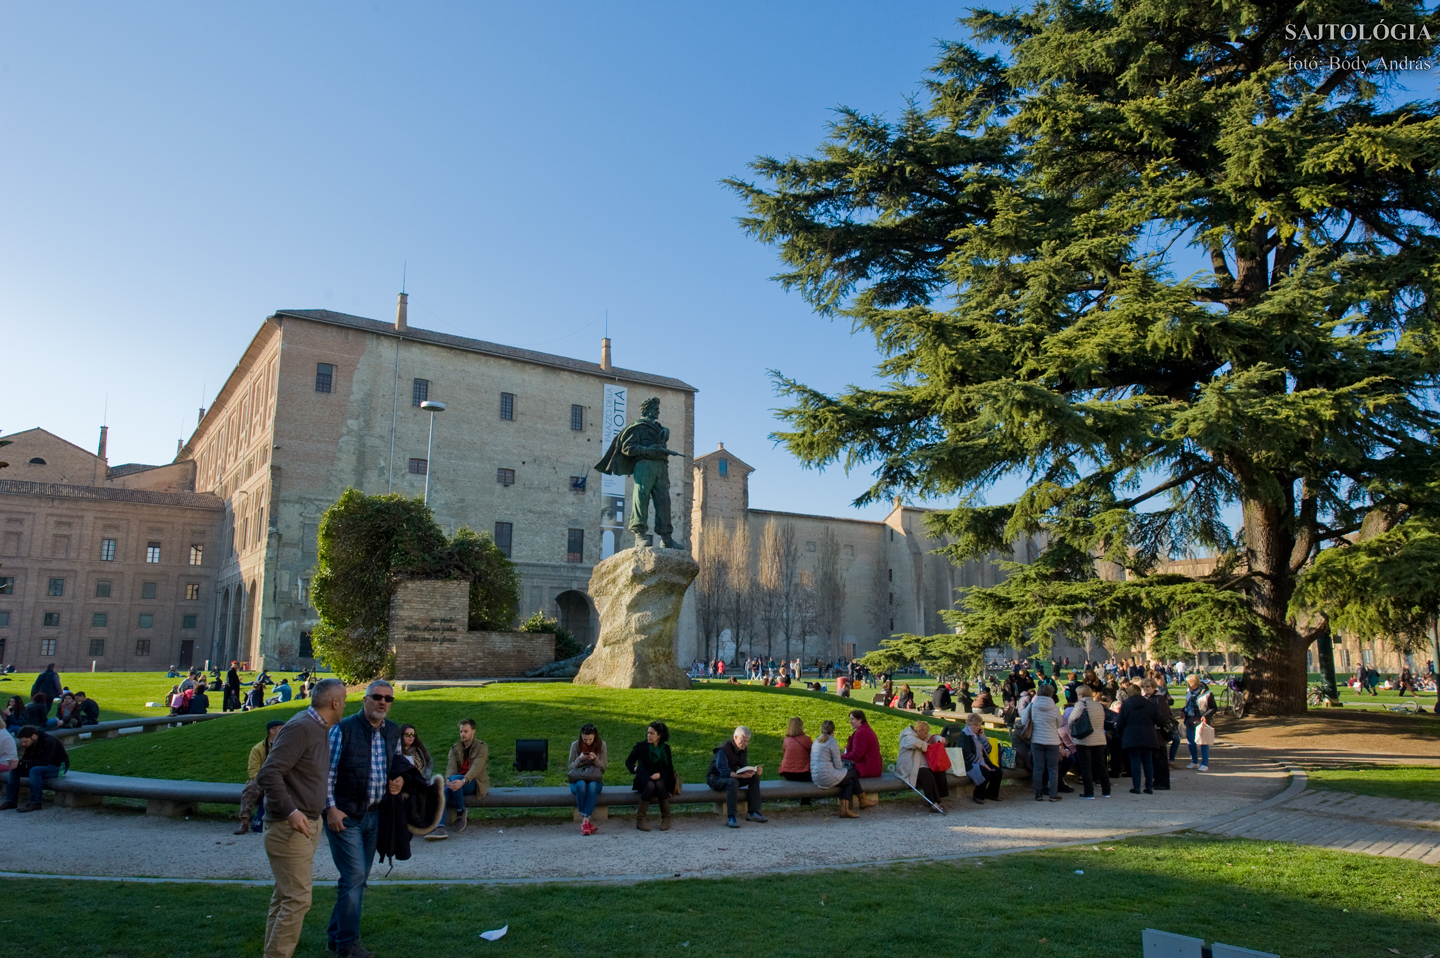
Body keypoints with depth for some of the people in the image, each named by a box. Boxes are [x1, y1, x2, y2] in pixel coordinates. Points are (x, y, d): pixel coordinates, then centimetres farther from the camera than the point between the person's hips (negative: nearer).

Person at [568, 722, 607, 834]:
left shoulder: (601, 745, 2)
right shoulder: (575, 745, 2)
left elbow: (604, 766, 2)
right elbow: (571, 766, 3)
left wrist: (595, 759, -19)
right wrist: (580, 759, -17)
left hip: (595, 780, 0)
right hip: (578, 779, 0)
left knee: (592, 786, -37)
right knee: (581, 785, -37)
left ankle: (585, 821, -38)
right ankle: (587, 821, -33)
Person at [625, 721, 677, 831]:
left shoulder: (665, 748, 9)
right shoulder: (641, 746, 6)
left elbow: (670, 769, 6)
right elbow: (628, 762, 14)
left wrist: (659, 774, -14)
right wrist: (634, 768, -9)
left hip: (661, 778, 1)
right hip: (644, 779, -1)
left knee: (660, 785, -36)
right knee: (650, 785, -37)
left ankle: (665, 818, -25)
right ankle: (640, 818, -30)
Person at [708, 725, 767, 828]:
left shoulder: (743, 749, 1)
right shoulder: (723, 749, -25)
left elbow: (744, 766, 3)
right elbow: (724, 772, -32)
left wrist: (754, 770, -19)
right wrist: (741, 775, -44)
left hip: (732, 776, 8)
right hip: (715, 779, -8)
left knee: (755, 777, -11)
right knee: (733, 782, -38)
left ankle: (753, 812, -12)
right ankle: (730, 817, -36)